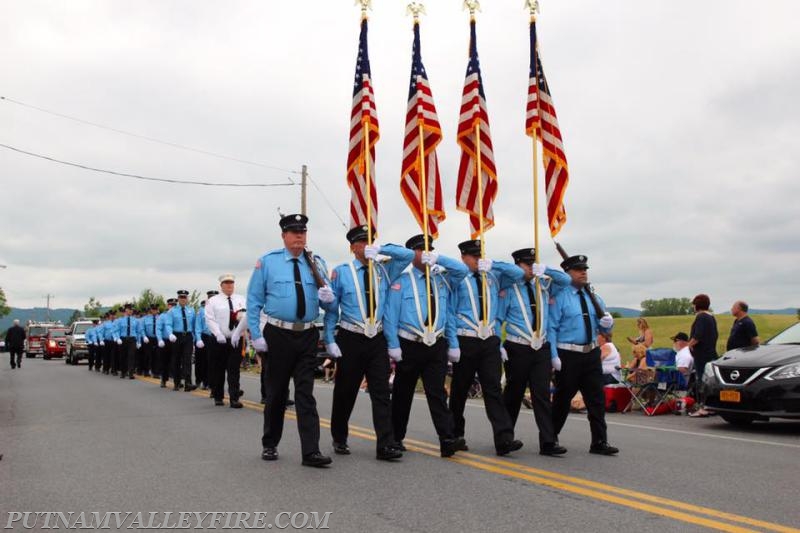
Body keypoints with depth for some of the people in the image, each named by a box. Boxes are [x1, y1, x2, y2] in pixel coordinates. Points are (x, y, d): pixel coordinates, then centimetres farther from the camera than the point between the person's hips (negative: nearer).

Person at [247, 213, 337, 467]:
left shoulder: (317, 264, 7)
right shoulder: (267, 262, 0)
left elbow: (329, 306, 12)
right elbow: (253, 301, -2)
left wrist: (328, 298, -12)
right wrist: (256, 335, -9)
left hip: (307, 336, 2)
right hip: (277, 335, -2)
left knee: (306, 394, -1)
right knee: (276, 393, 10)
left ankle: (311, 452, -2)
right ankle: (270, 445, 27)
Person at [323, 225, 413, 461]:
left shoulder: (383, 271, 9)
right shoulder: (341, 272, -1)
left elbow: (408, 255, 3)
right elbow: (331, 308, -1)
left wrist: (380, 249, -10)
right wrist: (330, 341, -7)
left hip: (377, 340, 2)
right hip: (351, 339, -2)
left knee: (381, 393, -4)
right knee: (345, 392, 9)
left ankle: (385, 445, -6)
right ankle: (339, 439, 28)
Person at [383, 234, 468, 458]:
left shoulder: (442, 280, 12)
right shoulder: (401, 281, -2)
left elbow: (463, 270, 1)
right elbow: (390, 316, -6)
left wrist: (439, 258, -9)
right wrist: (393, 346, -13)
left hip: (437, 346, 3)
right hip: (409, 346, -2)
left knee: (437, 393, -4)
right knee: (402, 393, 10)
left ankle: (448, 440, -11)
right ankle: (396, 439, 23)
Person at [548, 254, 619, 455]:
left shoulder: (593, 297, 13)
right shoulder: (560, 297, -7)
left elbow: (603, 328, 19)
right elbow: (551, 328, -12)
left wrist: (608, 323, -5)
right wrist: (554, 356, -18)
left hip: (591, 354, 6)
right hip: (568, 355, -6)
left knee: (597, 398, 4)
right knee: (562, 399, 4)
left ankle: (599, 442, 11)